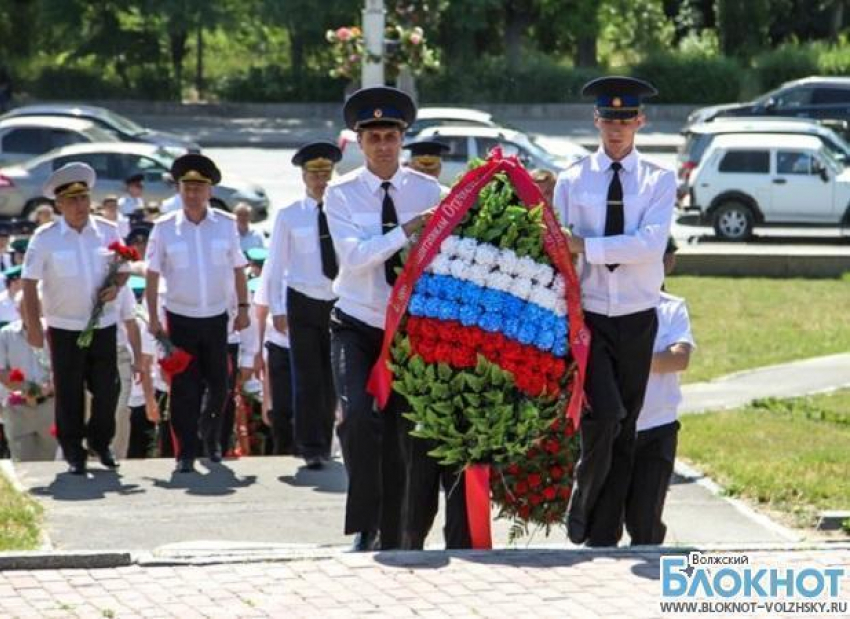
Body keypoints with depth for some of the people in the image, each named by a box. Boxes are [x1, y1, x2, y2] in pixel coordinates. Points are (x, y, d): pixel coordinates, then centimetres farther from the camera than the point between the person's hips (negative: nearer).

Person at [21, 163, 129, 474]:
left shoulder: (108, 232, 2)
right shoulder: (45, 238, -7)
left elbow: (122, 267, 15)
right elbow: (29, 284, -5)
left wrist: (116, 286, -8)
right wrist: (33, 326, -10)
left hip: (104, 324, 2)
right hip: (64, 328, -2)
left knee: (107, 387, 4)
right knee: (69, 392, 2)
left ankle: (100, 442, 26)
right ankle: (73, 452, 14)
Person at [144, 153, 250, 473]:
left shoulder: (226, 225, 2)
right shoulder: (165, 228, -2)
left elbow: (238, 269, 9)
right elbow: (152, 275, 1)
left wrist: (243, 307, 6)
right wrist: (153, 317, -2)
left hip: (216, 318, 2)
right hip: (180, 318, -2)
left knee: (218, 384, 9)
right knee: (184, 388, -5)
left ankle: (210, 437, 34)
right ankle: (185, 454, 0)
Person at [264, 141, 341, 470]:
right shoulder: (289, 215, 0)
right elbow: (275, 264, 1)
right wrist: (277, 308, -4)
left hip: (339, 302, 1)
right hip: (304, 303, -1)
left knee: (332, 379, 8)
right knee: (307, 378, -2)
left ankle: (324, 443, 22)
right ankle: (311, 447, 3)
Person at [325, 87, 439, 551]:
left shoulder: (427, 190, 0)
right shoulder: (341, 194, -3)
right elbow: (353, 256, -18)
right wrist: (405, 233, -28)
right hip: (356, 326, -1)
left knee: (399, 434, 4)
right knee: (358, 416, -23)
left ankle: (391, 539, 17)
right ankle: (363, 528, -14)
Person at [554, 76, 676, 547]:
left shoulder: (659, 181, 2)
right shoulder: (572, 181, 3)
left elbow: (650, 243, -14)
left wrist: (584, 245, -22)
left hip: (636, 320, 2)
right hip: (586, 317, -2)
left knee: (623, 433, 6)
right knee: (604, 415, -21)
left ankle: (604, 538, 15)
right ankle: (579, 515, -1)